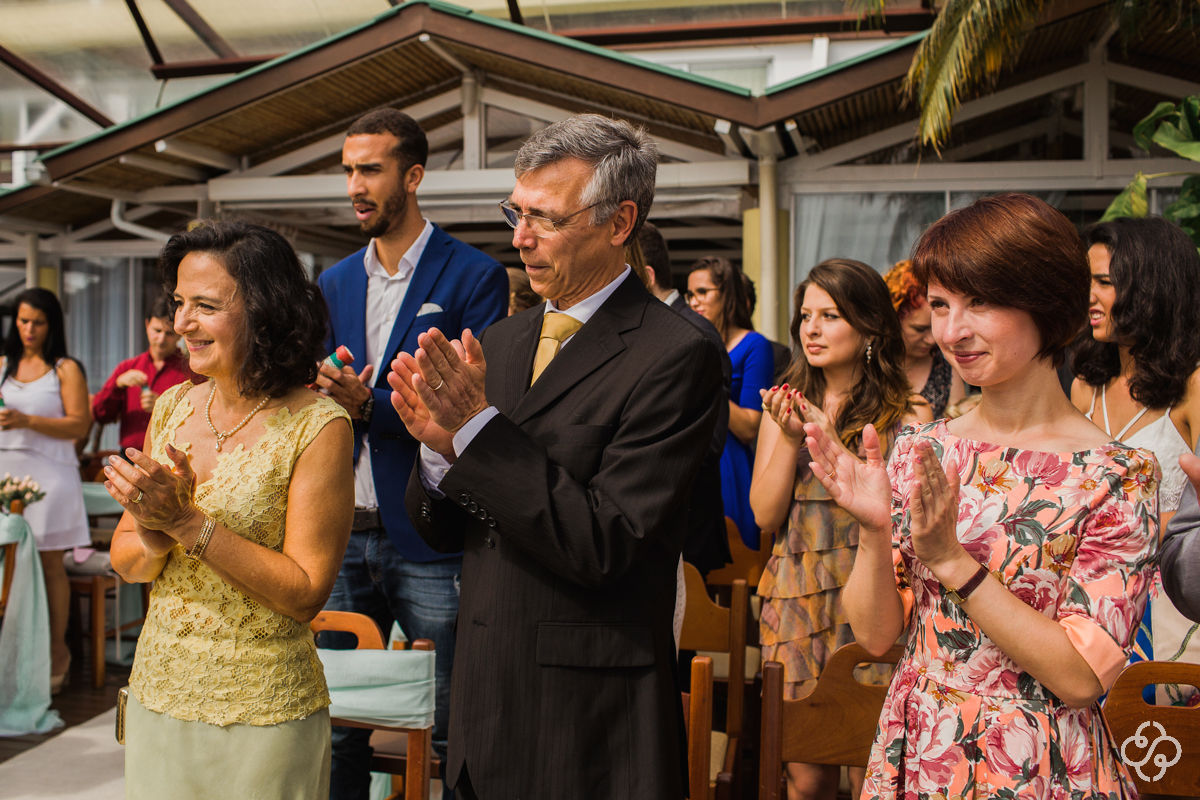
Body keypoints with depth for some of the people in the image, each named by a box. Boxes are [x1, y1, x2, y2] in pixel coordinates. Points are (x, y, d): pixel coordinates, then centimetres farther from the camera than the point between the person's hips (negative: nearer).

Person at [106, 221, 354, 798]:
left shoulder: (317, 426, -16)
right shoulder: (173, 408, 2)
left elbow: (305, 594, -17)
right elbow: (124, 561, 6)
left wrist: (187, 521, -22)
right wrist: (156, 534, -16)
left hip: (260, 711, -5)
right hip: (157, 695, 5)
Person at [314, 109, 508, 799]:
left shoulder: (474, 276, -6)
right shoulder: (335, 283, 12)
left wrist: (370, 406, -22)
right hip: (343, 534, 6)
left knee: (454, 730, 6)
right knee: (336, 723, 16)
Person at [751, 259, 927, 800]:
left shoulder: (906, 415, -4)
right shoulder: (786, 402, 7)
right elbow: (765, 514, 2)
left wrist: (832, 439, -19)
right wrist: (790, 436, -11)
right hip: (795, 603, 3)